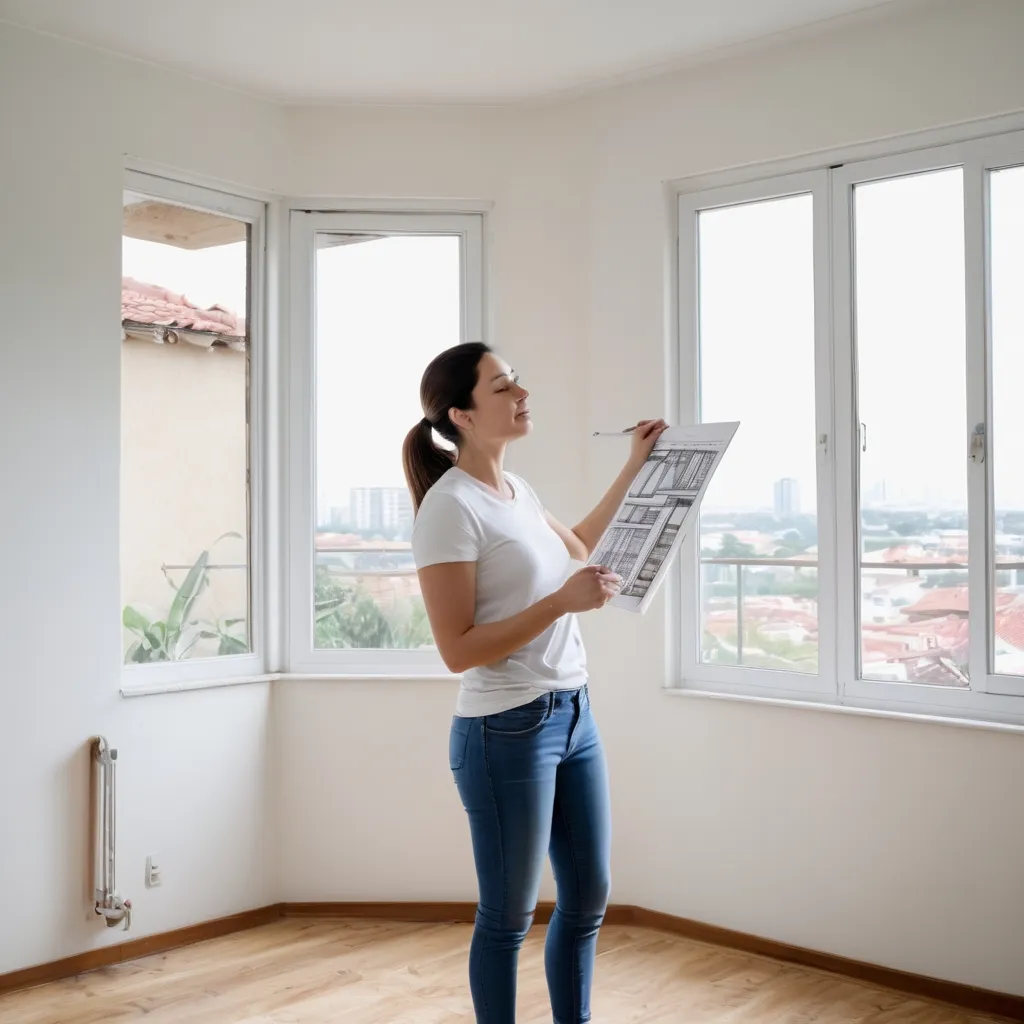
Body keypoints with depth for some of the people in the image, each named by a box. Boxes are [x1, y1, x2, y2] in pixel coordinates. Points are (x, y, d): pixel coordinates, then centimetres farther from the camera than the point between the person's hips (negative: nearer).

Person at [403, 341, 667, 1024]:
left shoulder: (516, 490, 9)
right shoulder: (450, 506, -17)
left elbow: (577, 547, 29)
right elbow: (458, 650, -19)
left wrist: (635, 466, 27)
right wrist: (561, 602, -23)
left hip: (574, 716, 9)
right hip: (505, 735, -8)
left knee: (588, 898, 18)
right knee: (509, 917, 8)